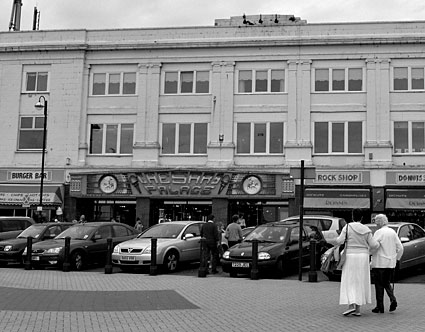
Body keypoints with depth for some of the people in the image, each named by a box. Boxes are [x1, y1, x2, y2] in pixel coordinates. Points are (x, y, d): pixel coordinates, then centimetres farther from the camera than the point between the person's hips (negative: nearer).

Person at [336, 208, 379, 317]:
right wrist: (378, 243, 21)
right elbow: (373, 245, -1)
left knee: (349, 283, 0)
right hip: (363, 258, 3)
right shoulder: (366, 230, 1)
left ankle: (351, 306, -18)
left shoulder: (347, 227, -6)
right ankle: (358, 309, 7)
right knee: (360, 283, 8)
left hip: (350, 257, -3)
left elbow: (340, 241, -10)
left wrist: (338, 239, 13)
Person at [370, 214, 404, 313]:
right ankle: (393, 299, -2)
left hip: (379, 264, -6)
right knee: (387, 283, 19)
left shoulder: (379, 232, -12)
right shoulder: (393, 232, 8)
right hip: (391, 264, 6)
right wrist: (396, 258, 19)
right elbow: (400, 248, 8)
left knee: (379, 285, 3)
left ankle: (380, 307, 6)